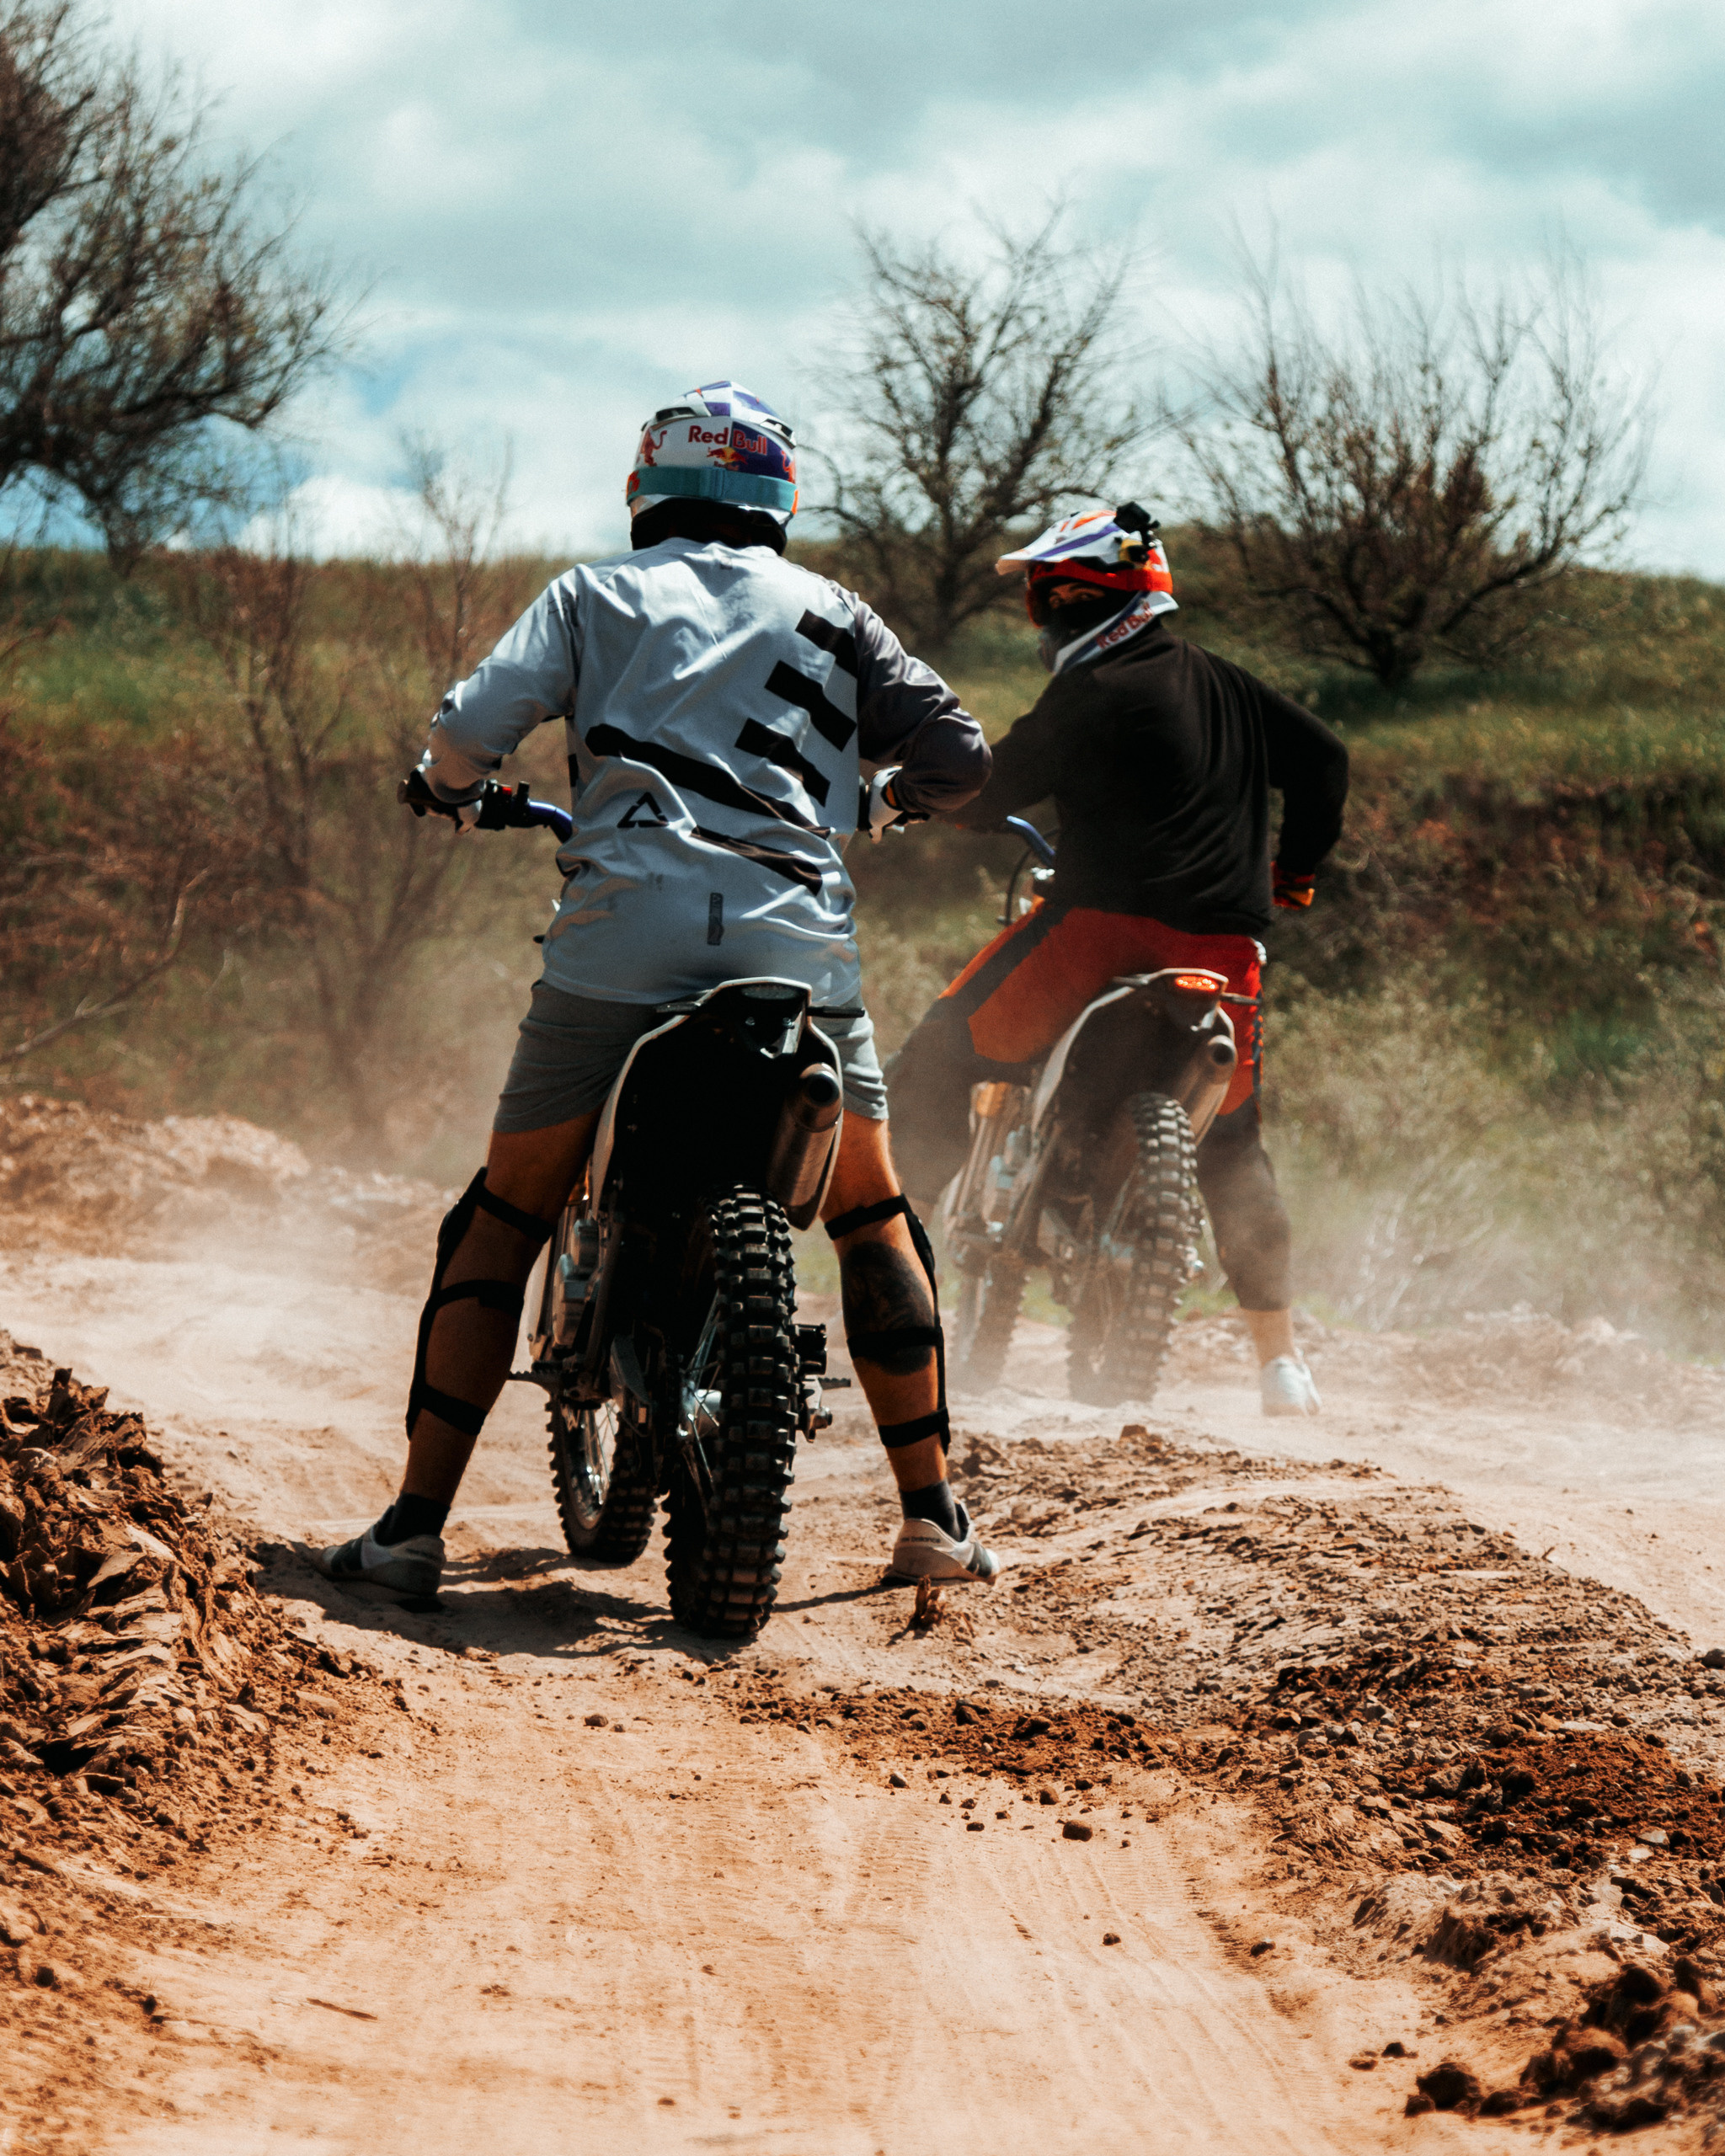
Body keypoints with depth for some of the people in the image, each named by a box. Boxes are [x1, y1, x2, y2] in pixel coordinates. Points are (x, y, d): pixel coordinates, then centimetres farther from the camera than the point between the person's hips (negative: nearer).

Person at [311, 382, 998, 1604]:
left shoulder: (596, 595, 13)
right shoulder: (831, 614, 17)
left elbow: (473, 725, 1)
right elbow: (958, 755, 12)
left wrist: (449, 788, 24)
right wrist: (882, 803, 34)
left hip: (622, 941, -1)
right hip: (801, 947, 1)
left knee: (501, 1222, 10)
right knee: (874, 1221, 20)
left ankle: (417, 1525, 1)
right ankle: (933, 1513, 17)